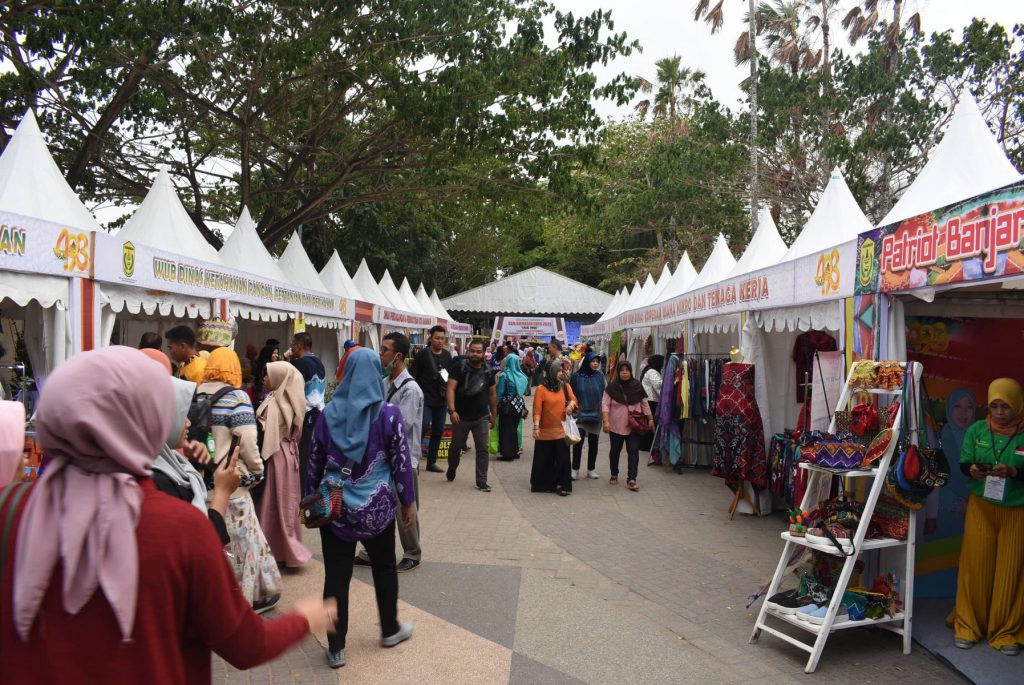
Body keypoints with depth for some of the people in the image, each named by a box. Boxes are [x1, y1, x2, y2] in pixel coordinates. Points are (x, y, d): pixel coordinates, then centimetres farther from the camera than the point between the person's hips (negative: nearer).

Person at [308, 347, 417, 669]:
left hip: (335, 505, 1)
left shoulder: (330, 412, -1)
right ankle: (390, 630, 34)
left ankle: (336, 648, 15)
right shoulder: (388, 412, -8)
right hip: (376, 505, -1)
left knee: (336, 575, 8)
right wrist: (408, 501, 4)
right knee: (384, 566, 18)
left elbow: (315, 461, 5)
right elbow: (401, 460, -6)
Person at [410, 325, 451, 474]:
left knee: (438, 430, 9)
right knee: (425, 425, -19)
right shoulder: (422, 354, -6)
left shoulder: (447, 355, 9)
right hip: (425, 398, -6)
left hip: (440, 399, 6)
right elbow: (412, 376, -6)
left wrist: (448, 388, 2)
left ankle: (431, 461, 21)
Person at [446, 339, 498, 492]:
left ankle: (481, 482, 6)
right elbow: (451, 389, -16)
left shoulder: (487, 371, 2)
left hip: (481, 417, 2)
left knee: (482, 449, 0)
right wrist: (452, 410, -27)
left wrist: (494, 415, 12)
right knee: (456, 447, 16)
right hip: (461, 416, -2)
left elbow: (492, 394, 11)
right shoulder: (458, 366, -9)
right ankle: (451, 470, 42)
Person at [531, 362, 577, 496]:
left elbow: (573, 399, 15)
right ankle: (541, 484, 23)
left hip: (561, 431, 3)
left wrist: (571, 404, -8)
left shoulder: (566, 386, 5)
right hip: (545, 431, -3)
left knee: (562, 458, 1)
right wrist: (536, 427, -17)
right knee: (544, 460, 8)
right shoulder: (541, 389, -7)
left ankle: (562, 485, 9)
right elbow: (537, 410, -10)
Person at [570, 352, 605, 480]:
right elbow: (572, 395, -1)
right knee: (578, 442, -5)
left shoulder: (600, 376, 3)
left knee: (593, 442, 10)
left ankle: (591, 469, 21)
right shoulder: (577, 376, -4)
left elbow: (603, 394, 8)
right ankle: (575, 469, 5)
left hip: (596, 414, 3)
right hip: (581, 414, -3)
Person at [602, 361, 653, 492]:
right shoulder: (612, 387, -5)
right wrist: (606, 421, -17)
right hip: (616, 426, -1)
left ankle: (631, 479, -5)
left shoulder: (637, 386, 2)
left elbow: (644, 404, 8)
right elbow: (605, 405, -8)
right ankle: (614, 475, 32)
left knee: (633, 451, -6)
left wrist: (650, 419, 8)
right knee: (615, 451, 14)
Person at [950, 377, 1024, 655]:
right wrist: (972, 470, -23)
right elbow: (963, 463, -2)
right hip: (981, 506, 1)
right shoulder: (977, 430, -1)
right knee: (975, 565, 4)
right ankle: (968, 625, 16)